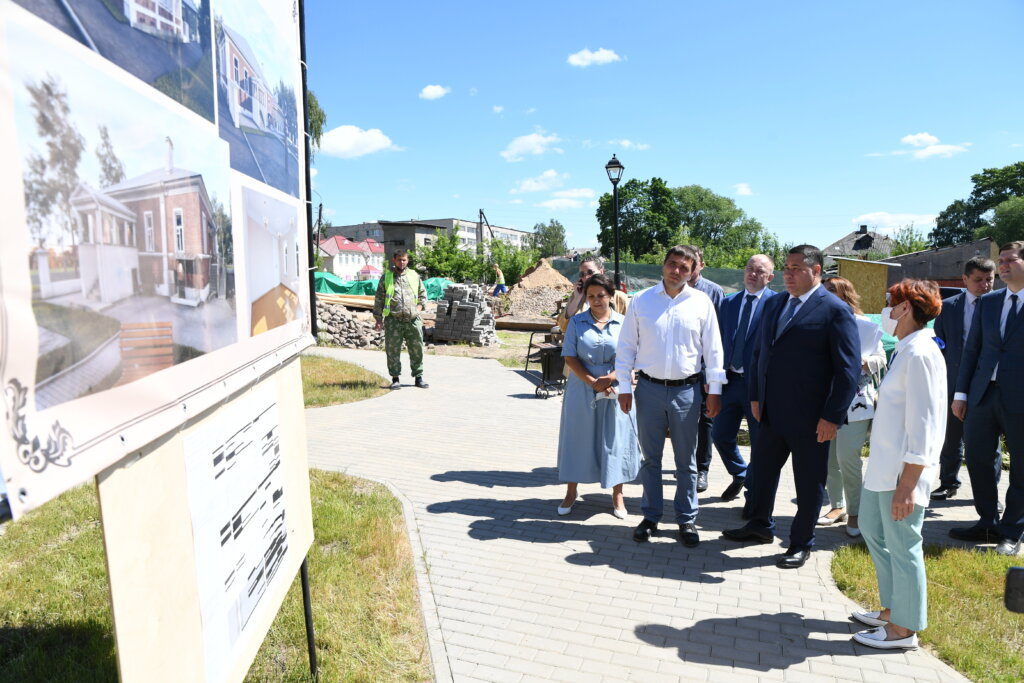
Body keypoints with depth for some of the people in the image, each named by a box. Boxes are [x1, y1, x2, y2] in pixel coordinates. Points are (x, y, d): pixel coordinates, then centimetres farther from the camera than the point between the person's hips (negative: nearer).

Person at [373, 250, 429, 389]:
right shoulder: (386, 277, 7)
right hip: (393, 320, -2)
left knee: (416, 349, 5)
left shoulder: (414, 276, 13)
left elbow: (423, 294, 23)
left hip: (413, 320, 2)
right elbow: (379, 299, 8)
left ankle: (419, 377, 17)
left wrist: (419, 307, 5)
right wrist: (378, 319, 3)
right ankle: (395, 379, 11)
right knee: (393, 350, 1)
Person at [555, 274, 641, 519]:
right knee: (577, 438, 8)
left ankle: (617, 495, 20)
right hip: (581, 389, 0)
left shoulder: (623, 323, 1)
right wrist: (592, 382, -14)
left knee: (615, 441, 5)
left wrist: (610, 378, -18)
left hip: (614, 390, 0)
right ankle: (571, 492, 22)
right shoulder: (577, 322, 2)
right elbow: (570, 357, -3)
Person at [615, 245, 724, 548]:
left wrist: (714, 390, 2)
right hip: (649, 388, 0)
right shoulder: (641, 300, 0)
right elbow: (626, 346, 3)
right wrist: (624, 387, -1)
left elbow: (713, 349, 4)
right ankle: (651, 516, 25)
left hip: (686, 390, 0)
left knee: (686, 461, 10)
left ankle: (687, 520, 24)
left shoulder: (701, 302, 0)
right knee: (650, 458, 11)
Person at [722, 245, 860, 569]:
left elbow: (849, 369, -13)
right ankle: (760, 525, 40)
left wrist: (832, 417, -16)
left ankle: (801, 543, 28)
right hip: (771, 412, 7)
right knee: (761, 469, 19)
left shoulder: (835, 311, -11)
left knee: (808, 482, 10)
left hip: (809, 417, -6)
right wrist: (755, 396, 10)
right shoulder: (773, 304, 9)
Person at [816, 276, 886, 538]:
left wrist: (861, 362, -16)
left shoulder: (862, 323, 1)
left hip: (856, 401, -4)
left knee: (847, 456, -11)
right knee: (828, 458, 6)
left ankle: (854, 512, 7)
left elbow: (880, 359, 3)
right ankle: (838, 506, 24)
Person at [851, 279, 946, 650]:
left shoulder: (920, 353, -19)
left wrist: (906, 485, -21)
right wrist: (888, 471, 17)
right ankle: (891, 610, 36)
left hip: (903, 470, -10)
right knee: (872, 529, 21)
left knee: (902, 547, 4)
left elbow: (923, 427, -21)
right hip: (883, 465, 10)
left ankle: (903, 629, 21)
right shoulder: (905, 349, 10)